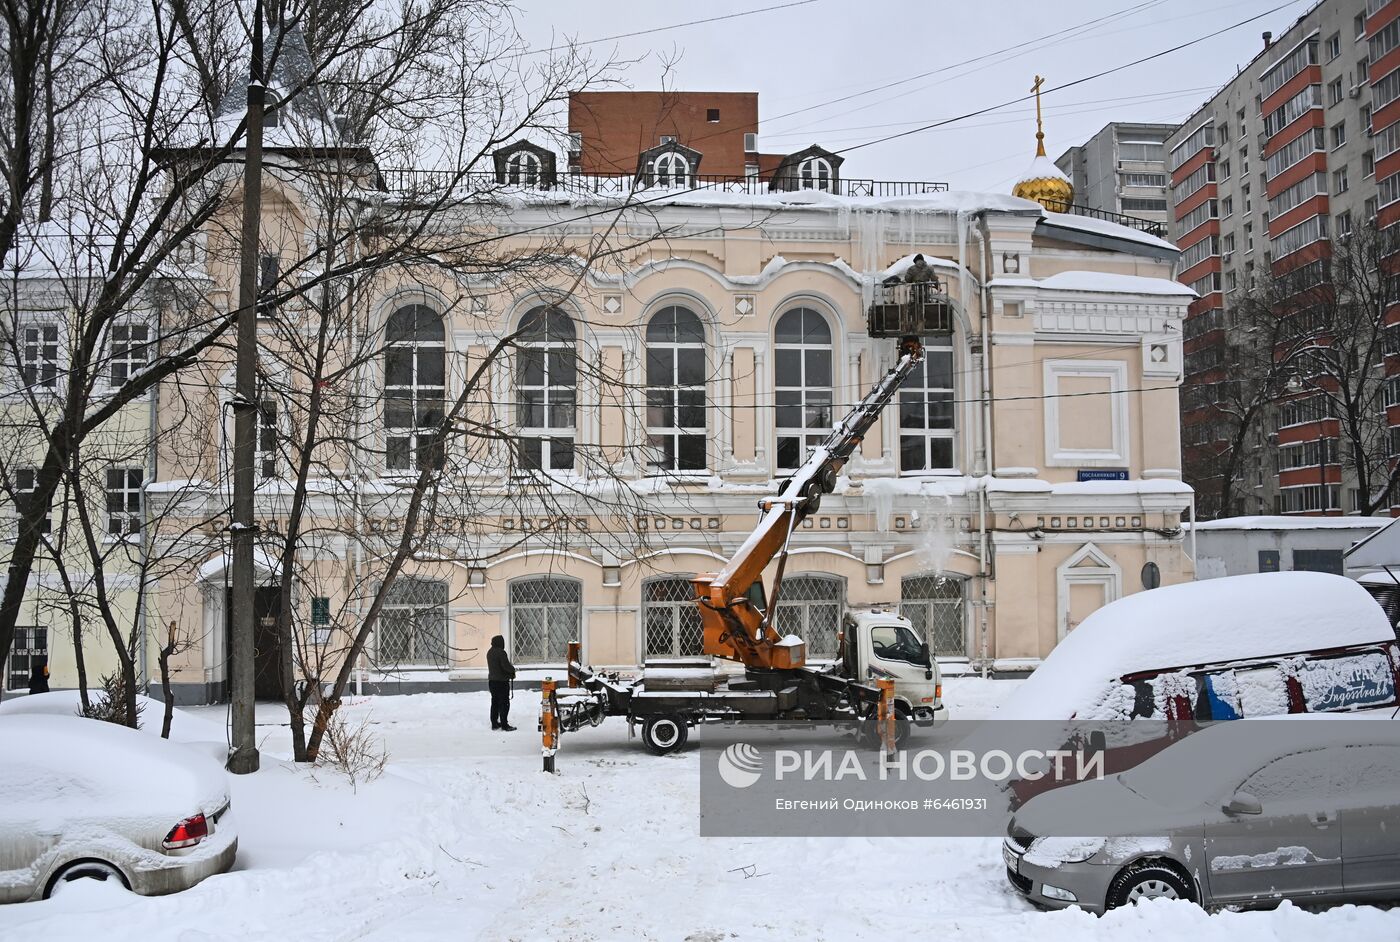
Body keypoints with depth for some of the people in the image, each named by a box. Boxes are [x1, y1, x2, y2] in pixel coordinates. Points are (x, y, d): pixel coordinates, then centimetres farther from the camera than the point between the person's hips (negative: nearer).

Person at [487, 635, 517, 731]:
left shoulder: (490, 652, 10)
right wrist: (513, 670, -1)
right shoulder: (501, 652, -19)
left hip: (492, 680, 9)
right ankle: (504, 725, -2)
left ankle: (494, 723, 20)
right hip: (501, 681, -9)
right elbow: (506, 666, -23)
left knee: (495, 702, 15)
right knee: (504, 703, -3)